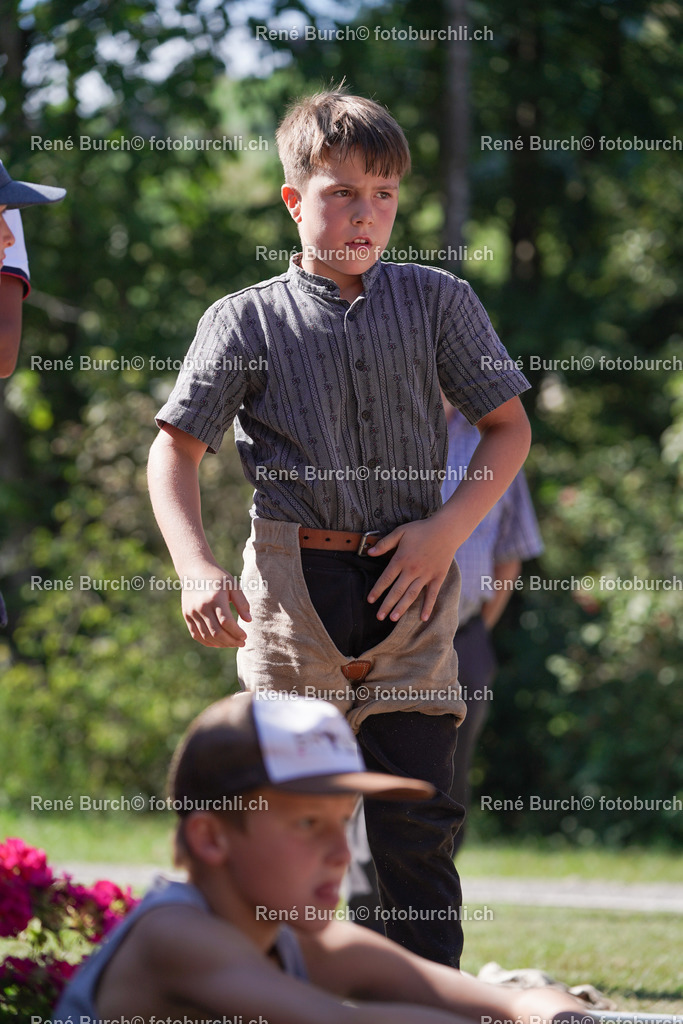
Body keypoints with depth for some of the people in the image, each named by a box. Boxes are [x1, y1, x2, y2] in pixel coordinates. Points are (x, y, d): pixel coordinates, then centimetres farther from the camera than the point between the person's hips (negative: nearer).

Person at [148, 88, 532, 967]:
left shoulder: (438, 303, 8)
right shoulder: (246, 320, 4)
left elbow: (508, 427, 11)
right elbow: (176, 447, 2)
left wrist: (448, 530, -4)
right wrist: (197, 571, -13)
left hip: (408, 582, 1)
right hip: (292, 581, -1)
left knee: (417, 815, -2)